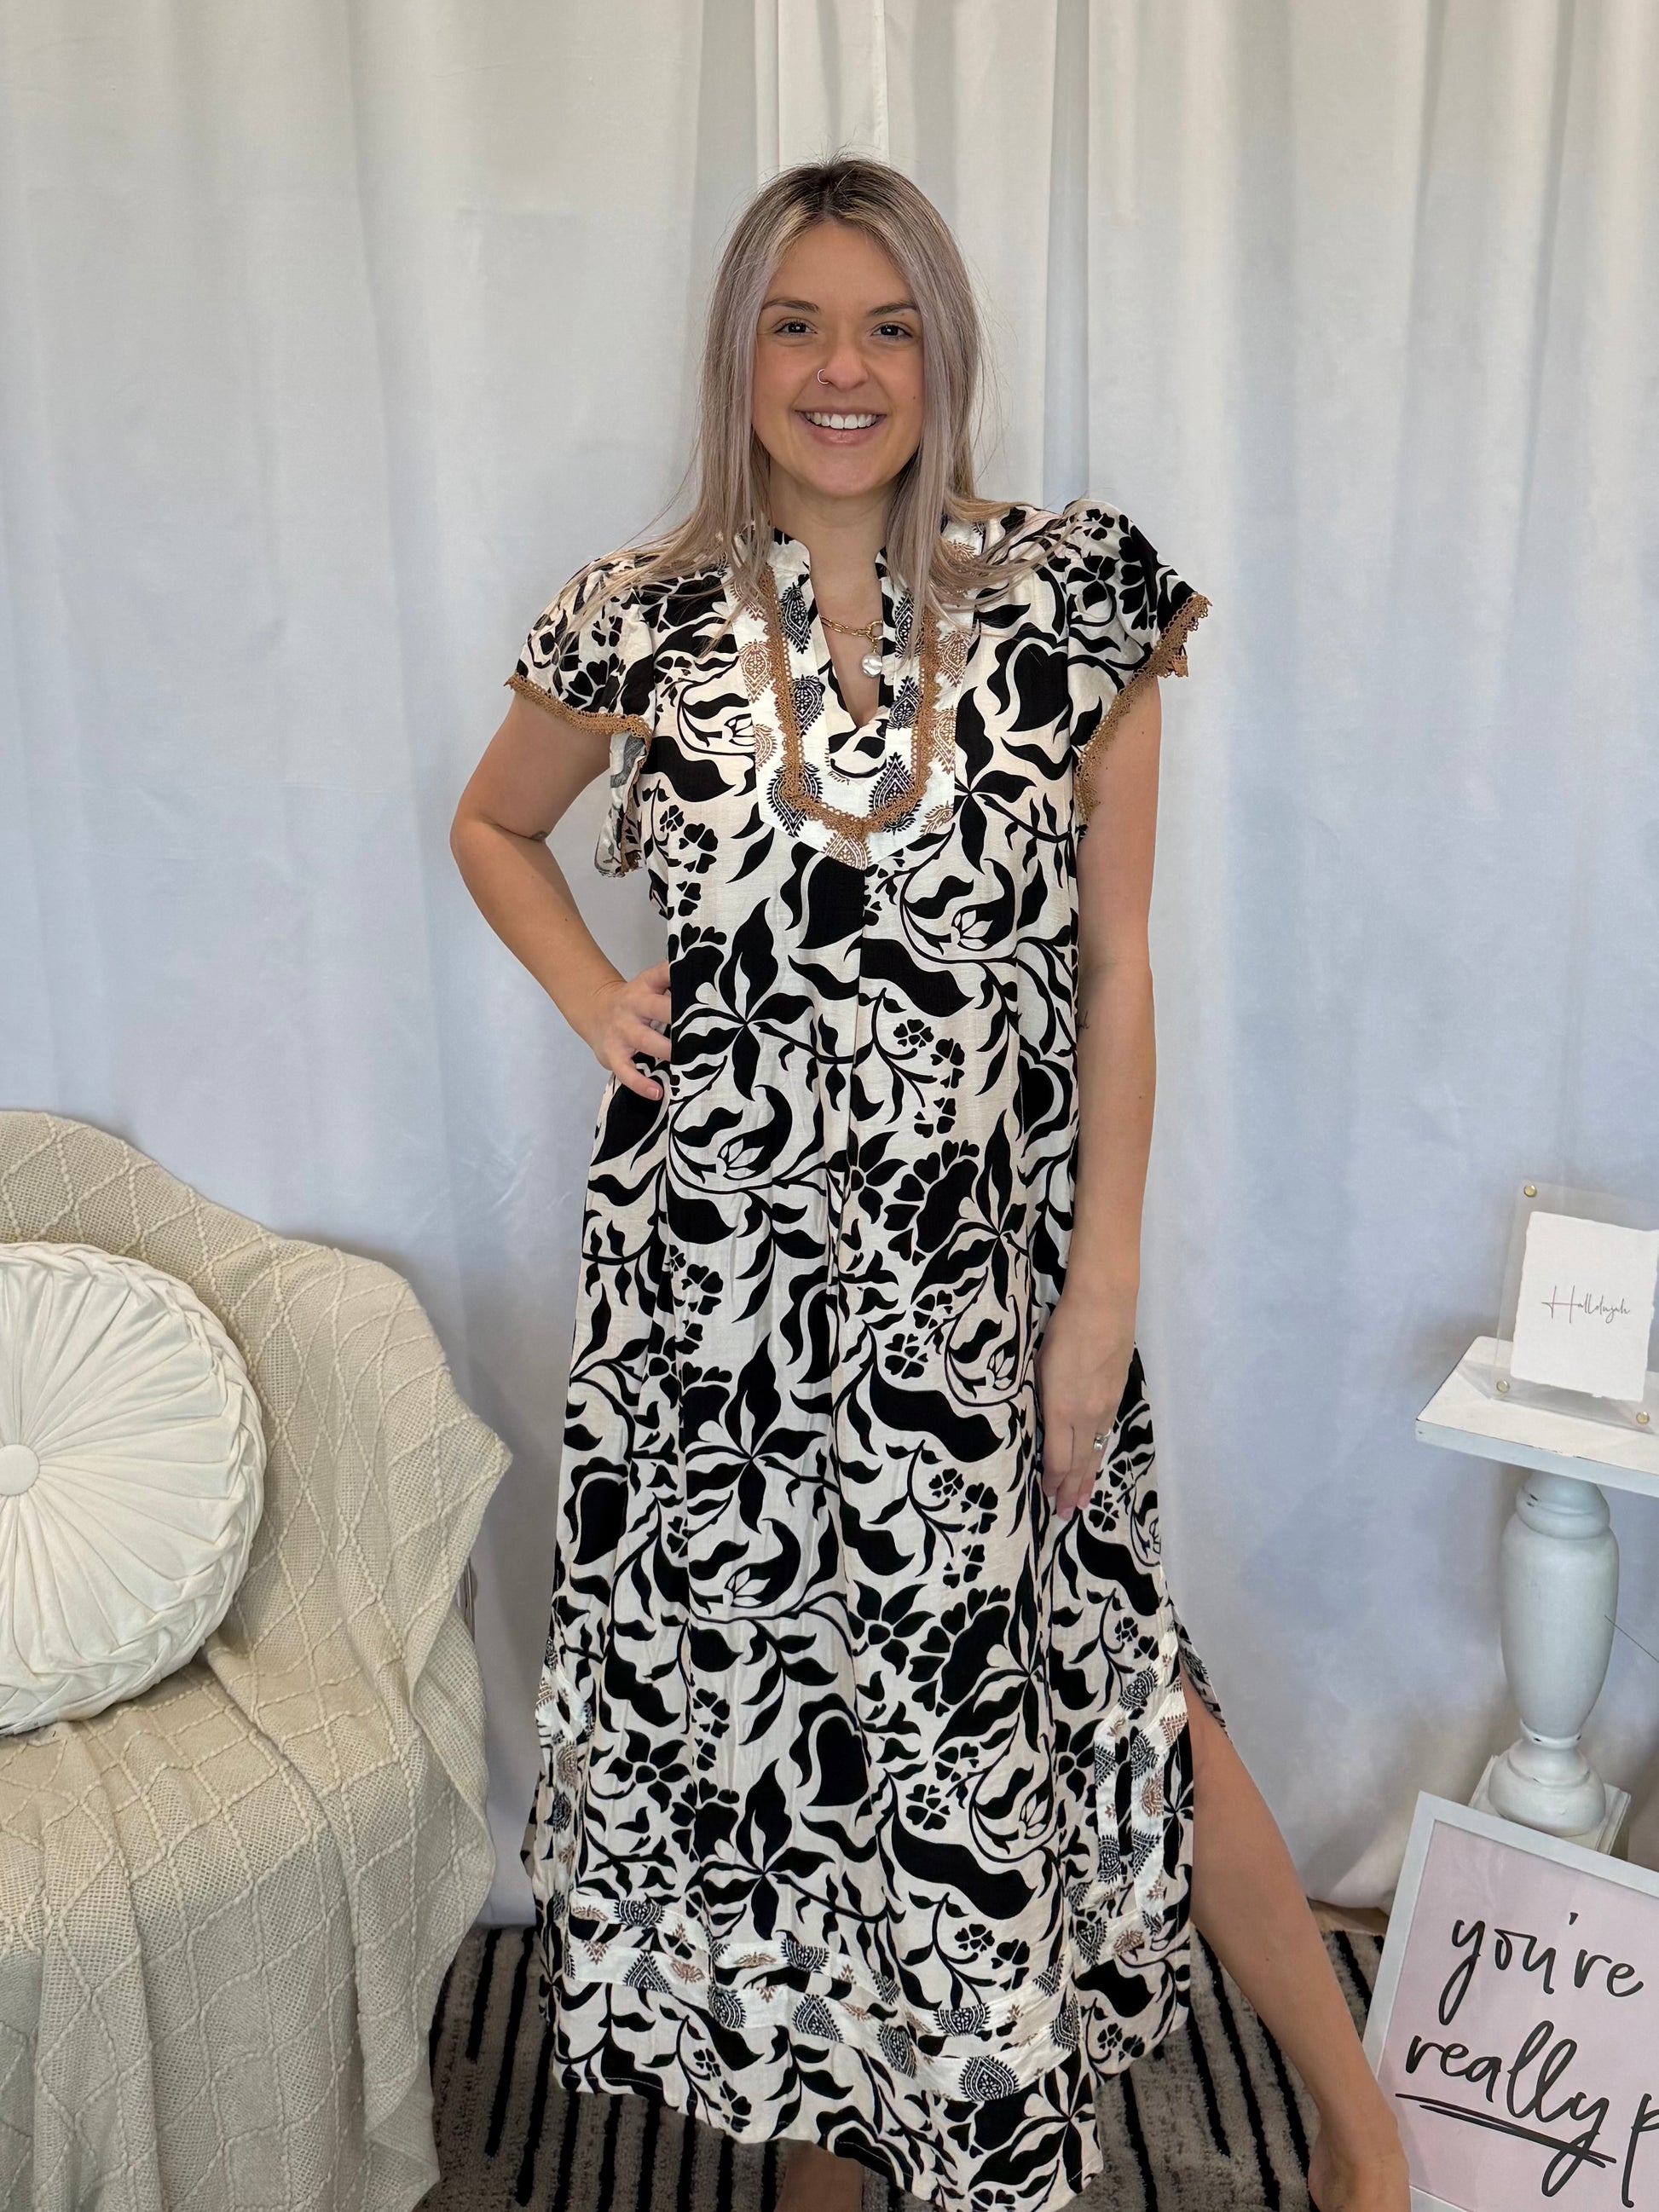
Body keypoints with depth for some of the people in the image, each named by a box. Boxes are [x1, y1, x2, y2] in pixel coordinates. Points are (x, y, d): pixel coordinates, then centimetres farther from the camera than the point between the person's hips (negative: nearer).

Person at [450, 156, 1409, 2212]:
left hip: (983, 1274, -1)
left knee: (1103, 1688, 8)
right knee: (757, 1697, 15)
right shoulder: (640, 622, -1)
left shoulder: (1075, 599, -4)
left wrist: (1102, 1295, -4)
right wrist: (593, 999, 0)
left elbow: (1114, 970, -2)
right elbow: (491, 825, 18)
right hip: (720, 1271, 2)